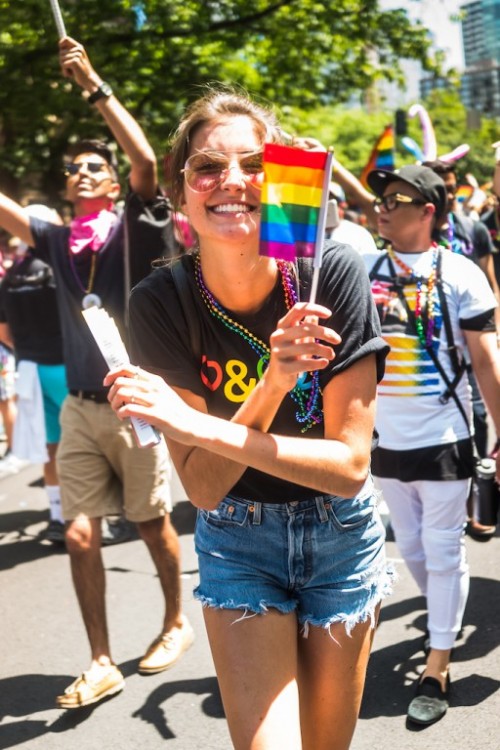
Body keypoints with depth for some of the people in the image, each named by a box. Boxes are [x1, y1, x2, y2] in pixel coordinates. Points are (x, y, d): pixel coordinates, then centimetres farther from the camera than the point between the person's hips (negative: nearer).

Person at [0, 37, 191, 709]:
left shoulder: (132, 231, -5)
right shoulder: (56, 241, 7)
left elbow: (146, 162, -21)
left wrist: (94, 87, -22)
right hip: (79, 406, 4)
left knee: (152, 523, 10)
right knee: (80, 535, 3)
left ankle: (177, 623, 33)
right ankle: (101, 663, 16)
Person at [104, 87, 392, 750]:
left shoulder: (333, 273, -21)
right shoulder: (160, 302, -17)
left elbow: (351, 464, -21)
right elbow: (203, 487, -18)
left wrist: (198, 425, -31)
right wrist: (274, 384, -34)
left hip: (343, 537, 0)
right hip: (238, 542, 0)